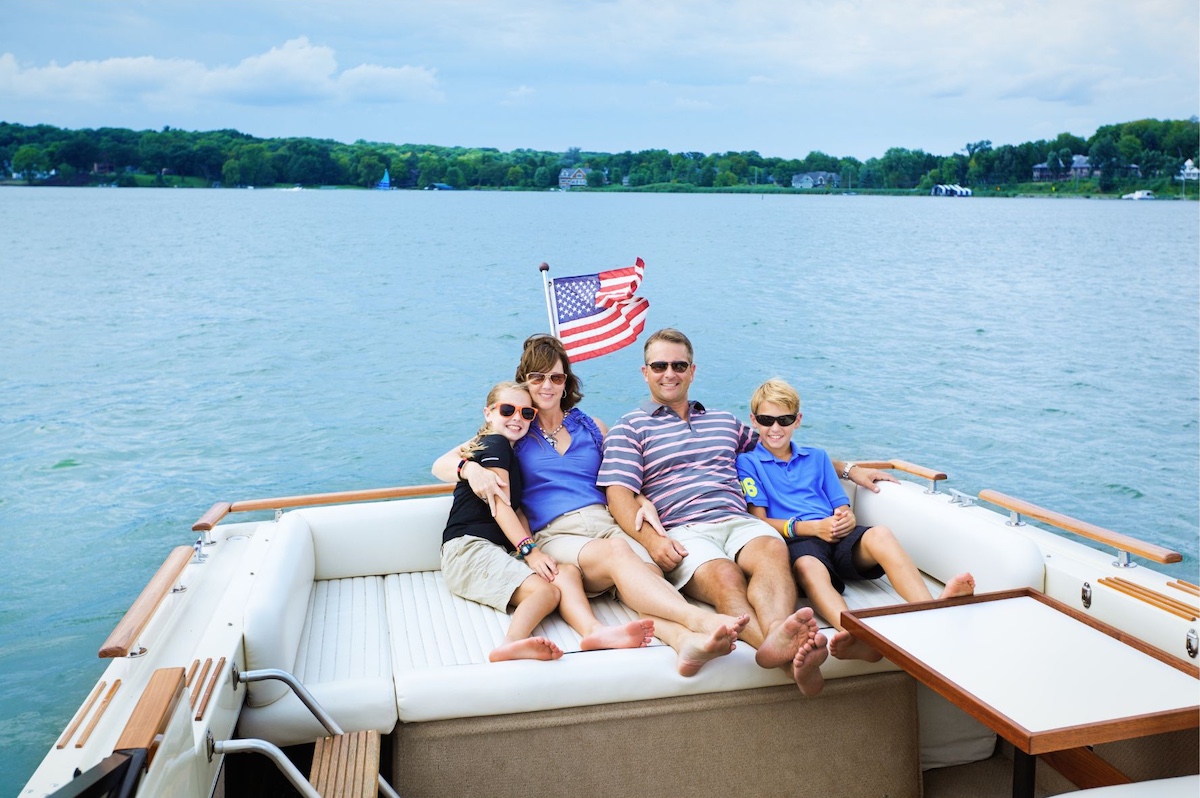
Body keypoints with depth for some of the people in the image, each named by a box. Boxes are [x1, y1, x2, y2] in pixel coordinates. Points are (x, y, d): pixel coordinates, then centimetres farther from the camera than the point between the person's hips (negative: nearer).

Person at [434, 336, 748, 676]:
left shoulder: (593, 428, 25)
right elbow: (441, 465, 12)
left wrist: (643, 503, 4)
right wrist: (471, 468, -12)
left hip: (606, 521, 3)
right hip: (554, 536, -3)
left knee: (648, 571, -34)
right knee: (616, 553, -37)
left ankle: (685, 640, -61)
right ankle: (701, 620, -54)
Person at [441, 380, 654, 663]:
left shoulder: (508, 451, 28)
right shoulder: (495, 444, 0)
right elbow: (500, 505, -10)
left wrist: (534, 552, 2)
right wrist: (529, 549, -19)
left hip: (500, 550, 8)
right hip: (469, 547, -8)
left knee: (568, 572, -19)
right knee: (546, 591, -30)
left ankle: (593, 630, -46)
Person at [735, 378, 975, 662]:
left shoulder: (817, 457, 28)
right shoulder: (748, 462, 13)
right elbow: (760, 521, 3)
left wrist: (847, 519, -5)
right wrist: (811, 527, -11)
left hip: (839, 539, 4)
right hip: (796, 543, -4)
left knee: (879, 535, -30)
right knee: (809, 567, -40)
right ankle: (856, 635, -68)